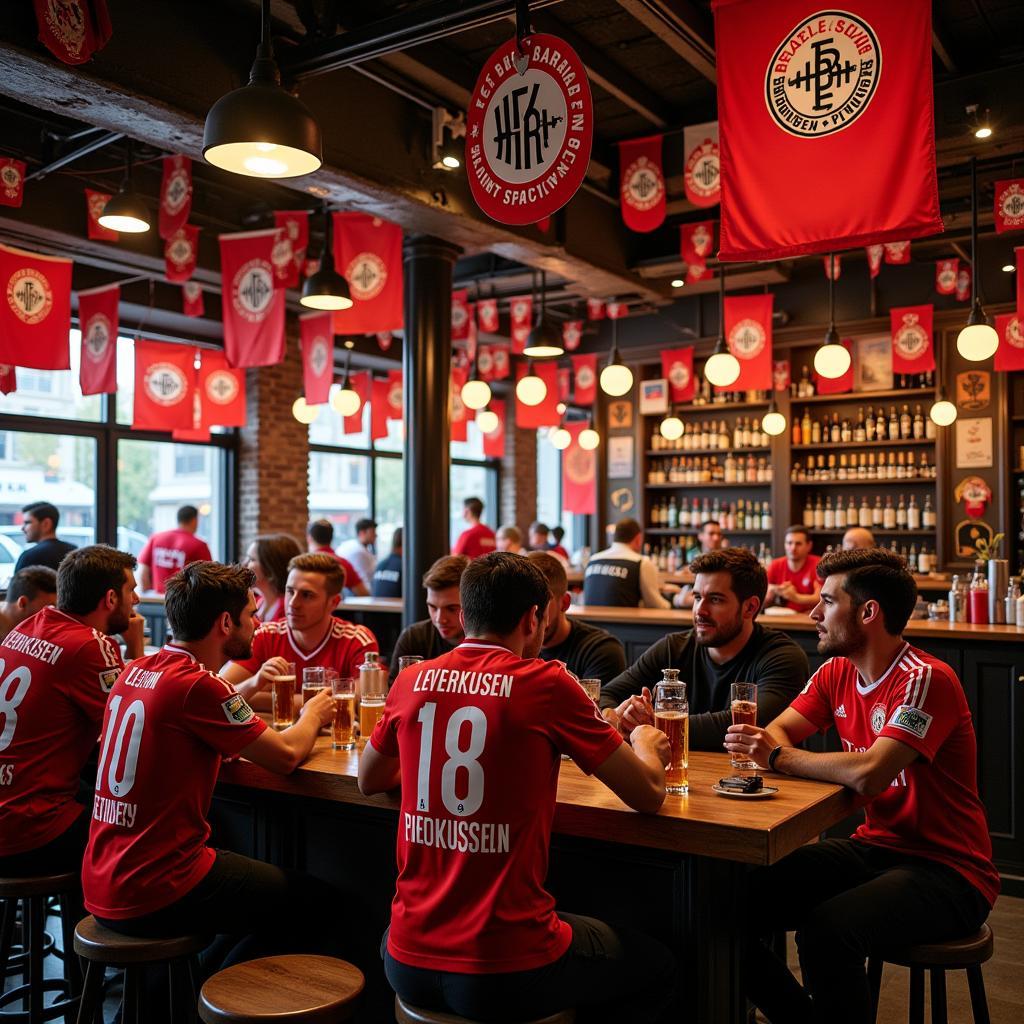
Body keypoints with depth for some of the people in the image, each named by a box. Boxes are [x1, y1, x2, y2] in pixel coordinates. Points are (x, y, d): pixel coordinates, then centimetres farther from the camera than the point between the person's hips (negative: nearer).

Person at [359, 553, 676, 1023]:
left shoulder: (411, 681, 0)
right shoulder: (547, 683, -12)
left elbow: (368, 781, 19)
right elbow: (649, 795, -3)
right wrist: (645, 747, 18)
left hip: (409, 968, 5)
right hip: (508, 976, -4)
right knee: (655, 966, 24)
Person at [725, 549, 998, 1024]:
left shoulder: (926, 679, -20)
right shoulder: (836, 673, 6)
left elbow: (868, 773, -31)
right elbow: (777, 734, 5)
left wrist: (778, 757, -18)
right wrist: (766, 742, -19)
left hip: (948, 873, -7)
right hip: (873, 848, 8)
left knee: (826, 928, -34)